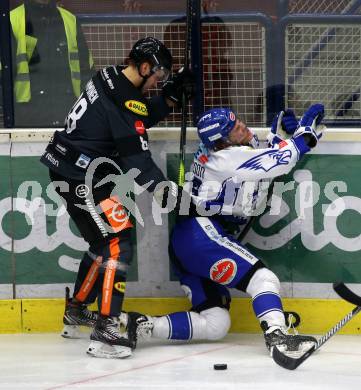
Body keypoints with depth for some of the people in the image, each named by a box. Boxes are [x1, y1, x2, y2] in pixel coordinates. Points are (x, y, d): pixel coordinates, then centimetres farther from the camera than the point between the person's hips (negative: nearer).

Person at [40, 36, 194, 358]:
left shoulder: (110, 80, 9)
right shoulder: (125, 99, -20)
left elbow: (142, 117, 22)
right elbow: (136, 158, -21)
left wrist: (172, 95, 11)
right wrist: (164, 190, -13)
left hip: (69, 171, 11)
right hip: (82, 178, -11)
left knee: (102, 243, 24)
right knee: (117, 245, -14)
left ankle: (76, 314, 38)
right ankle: (105, 332, -21)